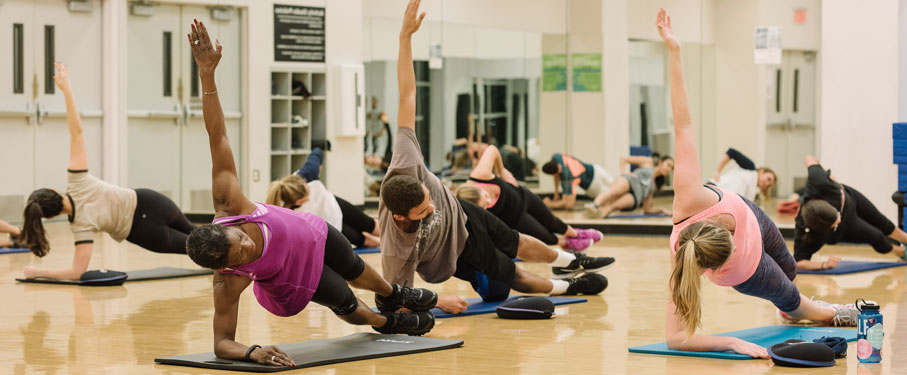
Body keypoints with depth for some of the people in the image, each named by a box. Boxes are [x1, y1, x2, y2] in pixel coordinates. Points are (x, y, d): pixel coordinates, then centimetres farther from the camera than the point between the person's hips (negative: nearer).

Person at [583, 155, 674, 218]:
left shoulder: (653, 186, 38)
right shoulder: (648, 162, 28)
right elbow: (624, 159, 20)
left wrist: (661, 211, 24)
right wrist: (623, 172, 3)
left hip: (633, 197, 5)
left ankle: (605, 210, -58)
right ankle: (594, 205, -63)